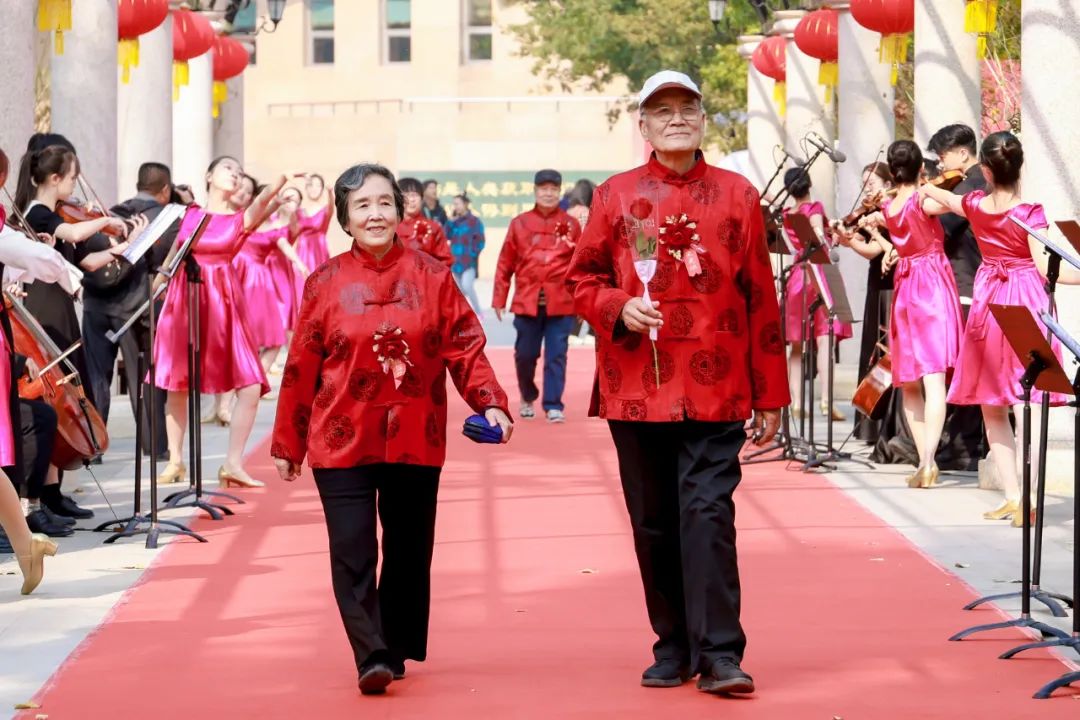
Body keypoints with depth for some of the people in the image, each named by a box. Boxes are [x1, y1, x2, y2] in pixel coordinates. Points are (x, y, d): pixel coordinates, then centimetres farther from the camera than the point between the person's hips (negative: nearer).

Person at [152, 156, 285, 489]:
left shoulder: (241, 220, 6)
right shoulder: (188, 215, 9)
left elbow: (265, 199, -13)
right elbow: (171, 258, 17)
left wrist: (285, 176, -27)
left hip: (222, 305, 0)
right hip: (183, 301, 0)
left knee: (250, 385, -10)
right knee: (176, 384, 3)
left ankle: (233, 464, -2)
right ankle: (175, 460, 16)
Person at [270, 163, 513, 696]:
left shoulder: (431, 276, 2)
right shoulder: (325, 283, 1)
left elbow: (465, 348, 1)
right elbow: (301, 369, 3)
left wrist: (490, 403, -14)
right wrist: (288, 444, 6)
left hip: (414, 440, 1)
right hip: (342, 440, -1)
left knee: (408, 552, 9)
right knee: (352, 553, -11)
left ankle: (398, 650, 23)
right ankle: (372, 657, -11)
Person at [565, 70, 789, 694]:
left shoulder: (738, 196, 5)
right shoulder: (616, 197, 6)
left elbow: (761, 299, 6)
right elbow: (584, 278, 11)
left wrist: (770, 396, 5)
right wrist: (619, 307, -12)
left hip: (715, 391, -1)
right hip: (637, 390, 2)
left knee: (709, 514, -10)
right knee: (654, 524, 7)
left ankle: (719, 655, -6)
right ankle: (674, 647, 19)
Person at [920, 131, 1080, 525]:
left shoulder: (975, 204, 0)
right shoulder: (1030, 213, -13)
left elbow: (948, 200, 25)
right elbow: (1046, 268, -19)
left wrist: (928, 189, 47)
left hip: (988, 303, 3)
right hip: (1026, 301, -3)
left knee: (992, 405, 12)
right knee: (1025, 403, -8)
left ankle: (1013, 495, 11)